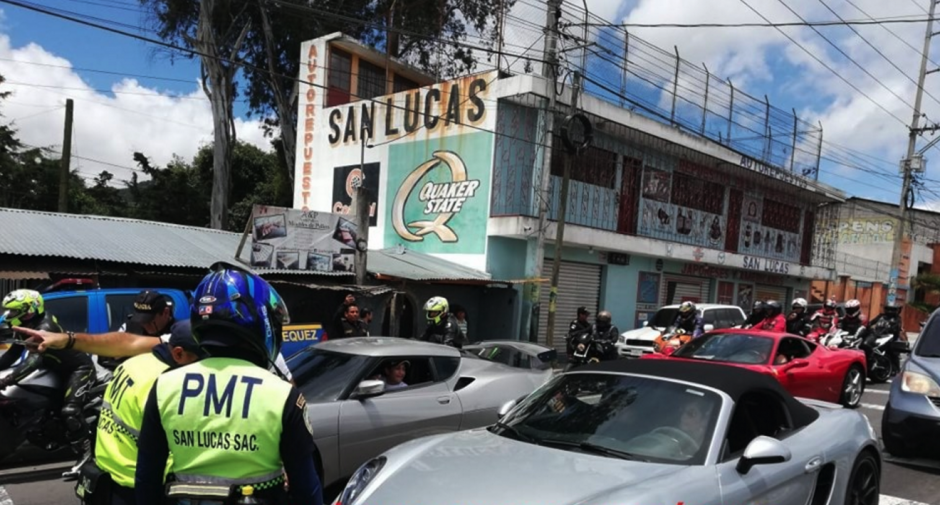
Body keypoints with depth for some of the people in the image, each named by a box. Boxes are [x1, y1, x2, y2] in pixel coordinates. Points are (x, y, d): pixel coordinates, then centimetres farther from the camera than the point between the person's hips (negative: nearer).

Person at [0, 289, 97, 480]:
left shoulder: (45, 328, -28)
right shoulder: (28, 328, 3)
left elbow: (34, 360, -41)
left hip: (79, 368, -11)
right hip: (62, 370, 11)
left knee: (70, 411, -24)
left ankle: (86, 455, -17)